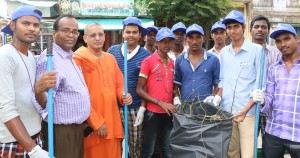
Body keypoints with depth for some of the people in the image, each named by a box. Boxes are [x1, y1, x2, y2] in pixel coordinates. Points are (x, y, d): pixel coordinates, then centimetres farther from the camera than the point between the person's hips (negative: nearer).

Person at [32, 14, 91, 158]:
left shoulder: (71, 57, 9)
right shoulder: (49, 58, -19)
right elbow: (45, 102, -27)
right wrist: (39, 92, -46)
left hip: (78, 127, 9)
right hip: (61, 130, -9)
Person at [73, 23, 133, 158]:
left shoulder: (111, 58, 10)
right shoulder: (79, 60, -9)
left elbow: (119, 84, 18)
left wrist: (123, 96, -5)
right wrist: (96, 121, -13)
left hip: (112, 121, 6)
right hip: (91, 124, -5)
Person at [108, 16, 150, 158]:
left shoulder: (146, 56, -2)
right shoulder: (112, 51, 3)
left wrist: (142, 108, -7)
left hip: (135, 109, -1)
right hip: (113, 106, 2)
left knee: (135, 146, 10)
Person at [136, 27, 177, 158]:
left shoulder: (173, 63, 9)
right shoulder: (148, 61, -8)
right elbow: (139, 90, -10)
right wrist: (160, 103, -16)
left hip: (169, 113, 5)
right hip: (153, 112, -5)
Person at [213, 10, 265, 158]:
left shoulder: (257, 50, -5)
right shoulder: (224, 52, 10)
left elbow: (259, 84, -8)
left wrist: (245, 109, -16)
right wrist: (218, 96, -1)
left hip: (248, 111, -4)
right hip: (226, 111, 4)